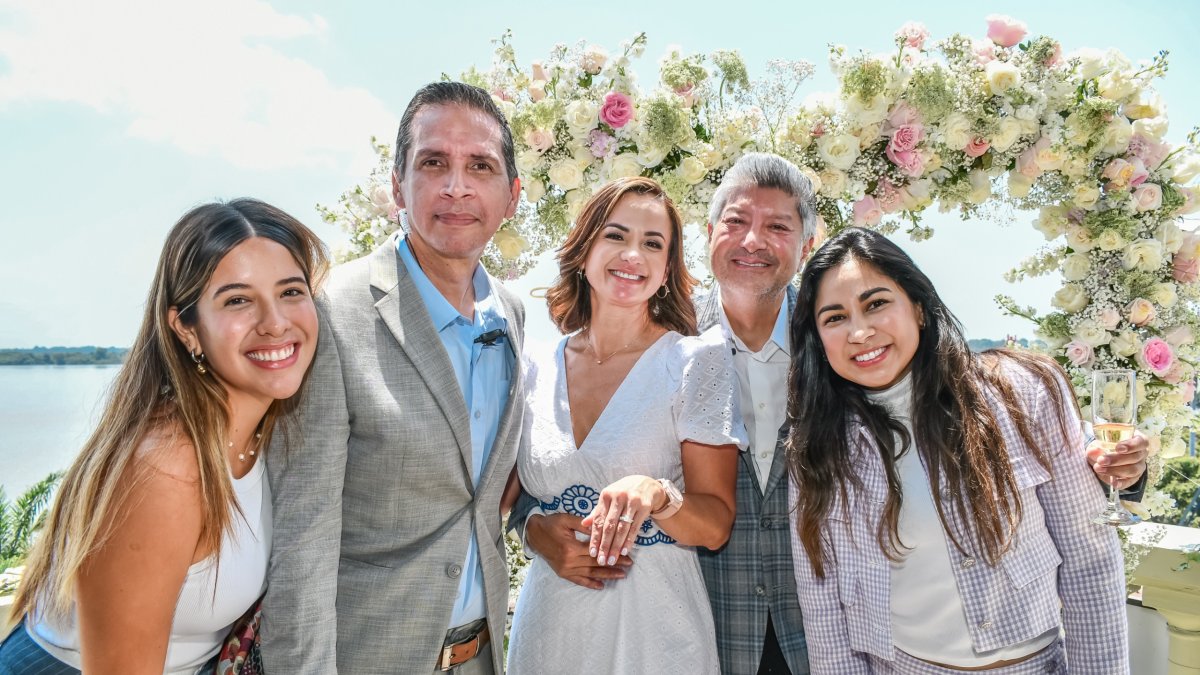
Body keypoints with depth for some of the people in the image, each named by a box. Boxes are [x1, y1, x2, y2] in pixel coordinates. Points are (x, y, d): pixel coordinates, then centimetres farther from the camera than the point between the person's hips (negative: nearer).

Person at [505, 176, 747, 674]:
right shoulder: (538, 371, -1)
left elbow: (716, 526, -10)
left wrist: (657, 495, -27)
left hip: (652, 627, -3)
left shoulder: (697, 360, -10)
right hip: (547, 619, 3)